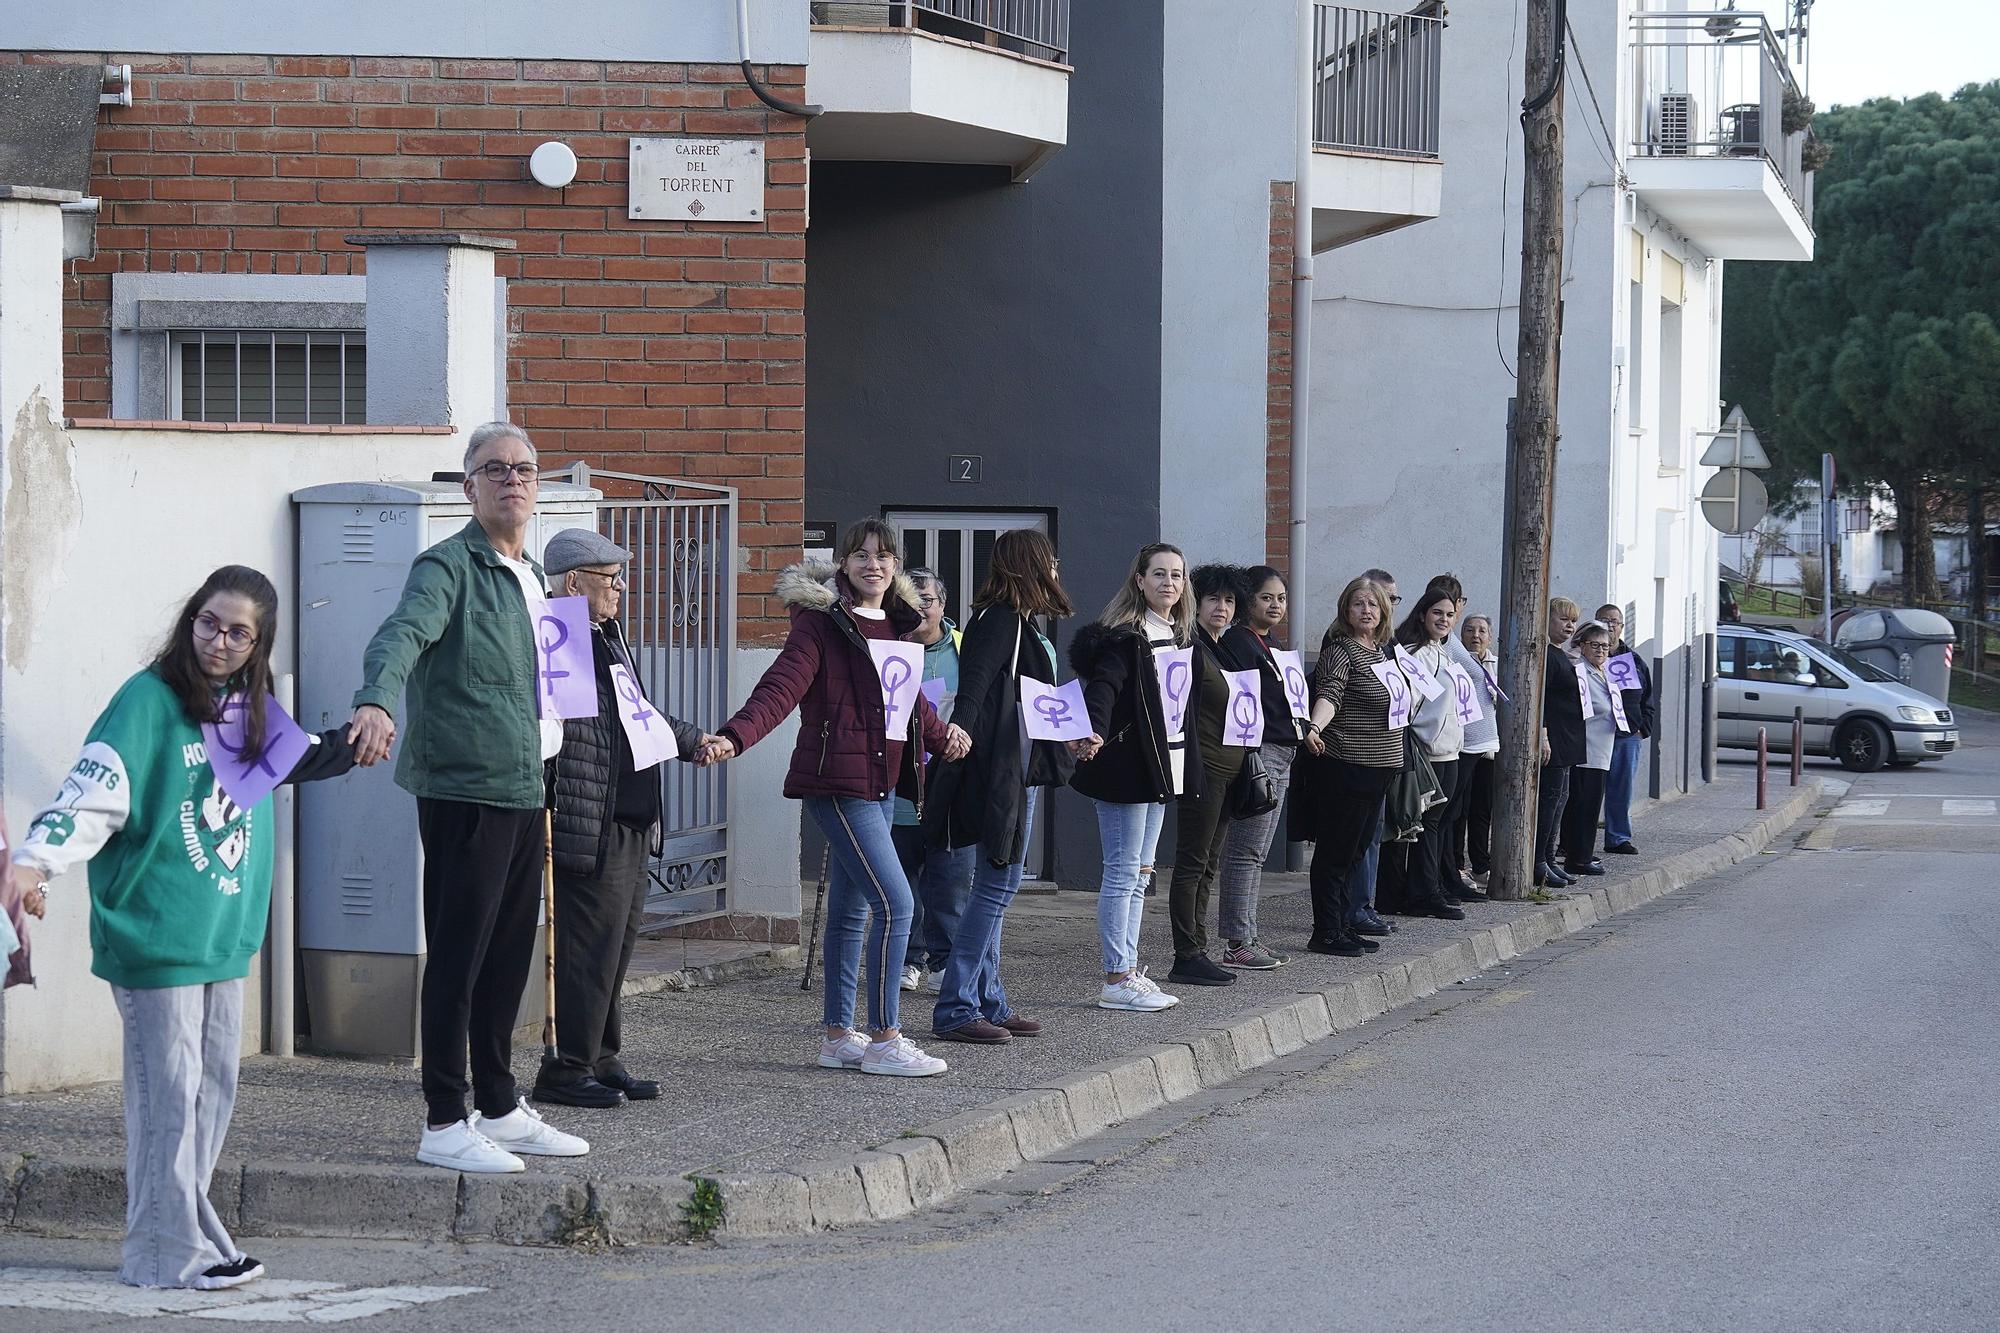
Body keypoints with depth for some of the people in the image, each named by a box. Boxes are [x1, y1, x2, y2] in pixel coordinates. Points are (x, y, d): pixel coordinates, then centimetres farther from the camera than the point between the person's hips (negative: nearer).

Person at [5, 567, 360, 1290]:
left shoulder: (251, 710, 11)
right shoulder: (149, 700, -11)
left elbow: (300, 759, 32)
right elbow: (94, 791, -19)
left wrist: (351, 740, 13)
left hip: (225, 933, 8)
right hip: (155, 933, -8)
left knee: (214, 1087, 12)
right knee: (169, 1091, -6)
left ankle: (185, 1226, 21)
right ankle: (173, 1252, 0)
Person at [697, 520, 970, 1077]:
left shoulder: (899, 624, 14)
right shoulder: (821, 623, -9)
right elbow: (780, 690, -19)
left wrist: (943, 734, 16)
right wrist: (732, 737, -32)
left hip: (882, 783, 8)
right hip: (839, 781, -8)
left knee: (852, 909, 13)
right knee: (895, 904, -12)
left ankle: (838, 1038, 21)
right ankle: (884, 1040, -6)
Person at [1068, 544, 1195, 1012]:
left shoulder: (1178, 636, 14)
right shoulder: (1124, 636, -13)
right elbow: (1103, 687, -27)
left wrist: (1184, 765, 21)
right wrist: (1095, 733, -45)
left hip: (1161, 767, 9)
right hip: (1126, 764, -9)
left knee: (1139, 874, 12)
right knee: (1122, 873, -6)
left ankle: (1129, 971, 17)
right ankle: (1116, 981, -5)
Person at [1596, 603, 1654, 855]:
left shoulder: (1635, 661, 15)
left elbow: (1649, 701, 17)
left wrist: (1644, 729, 5)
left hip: (1628, 737, 4)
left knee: (1622, 790, 7)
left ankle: (1618, 838, 14)